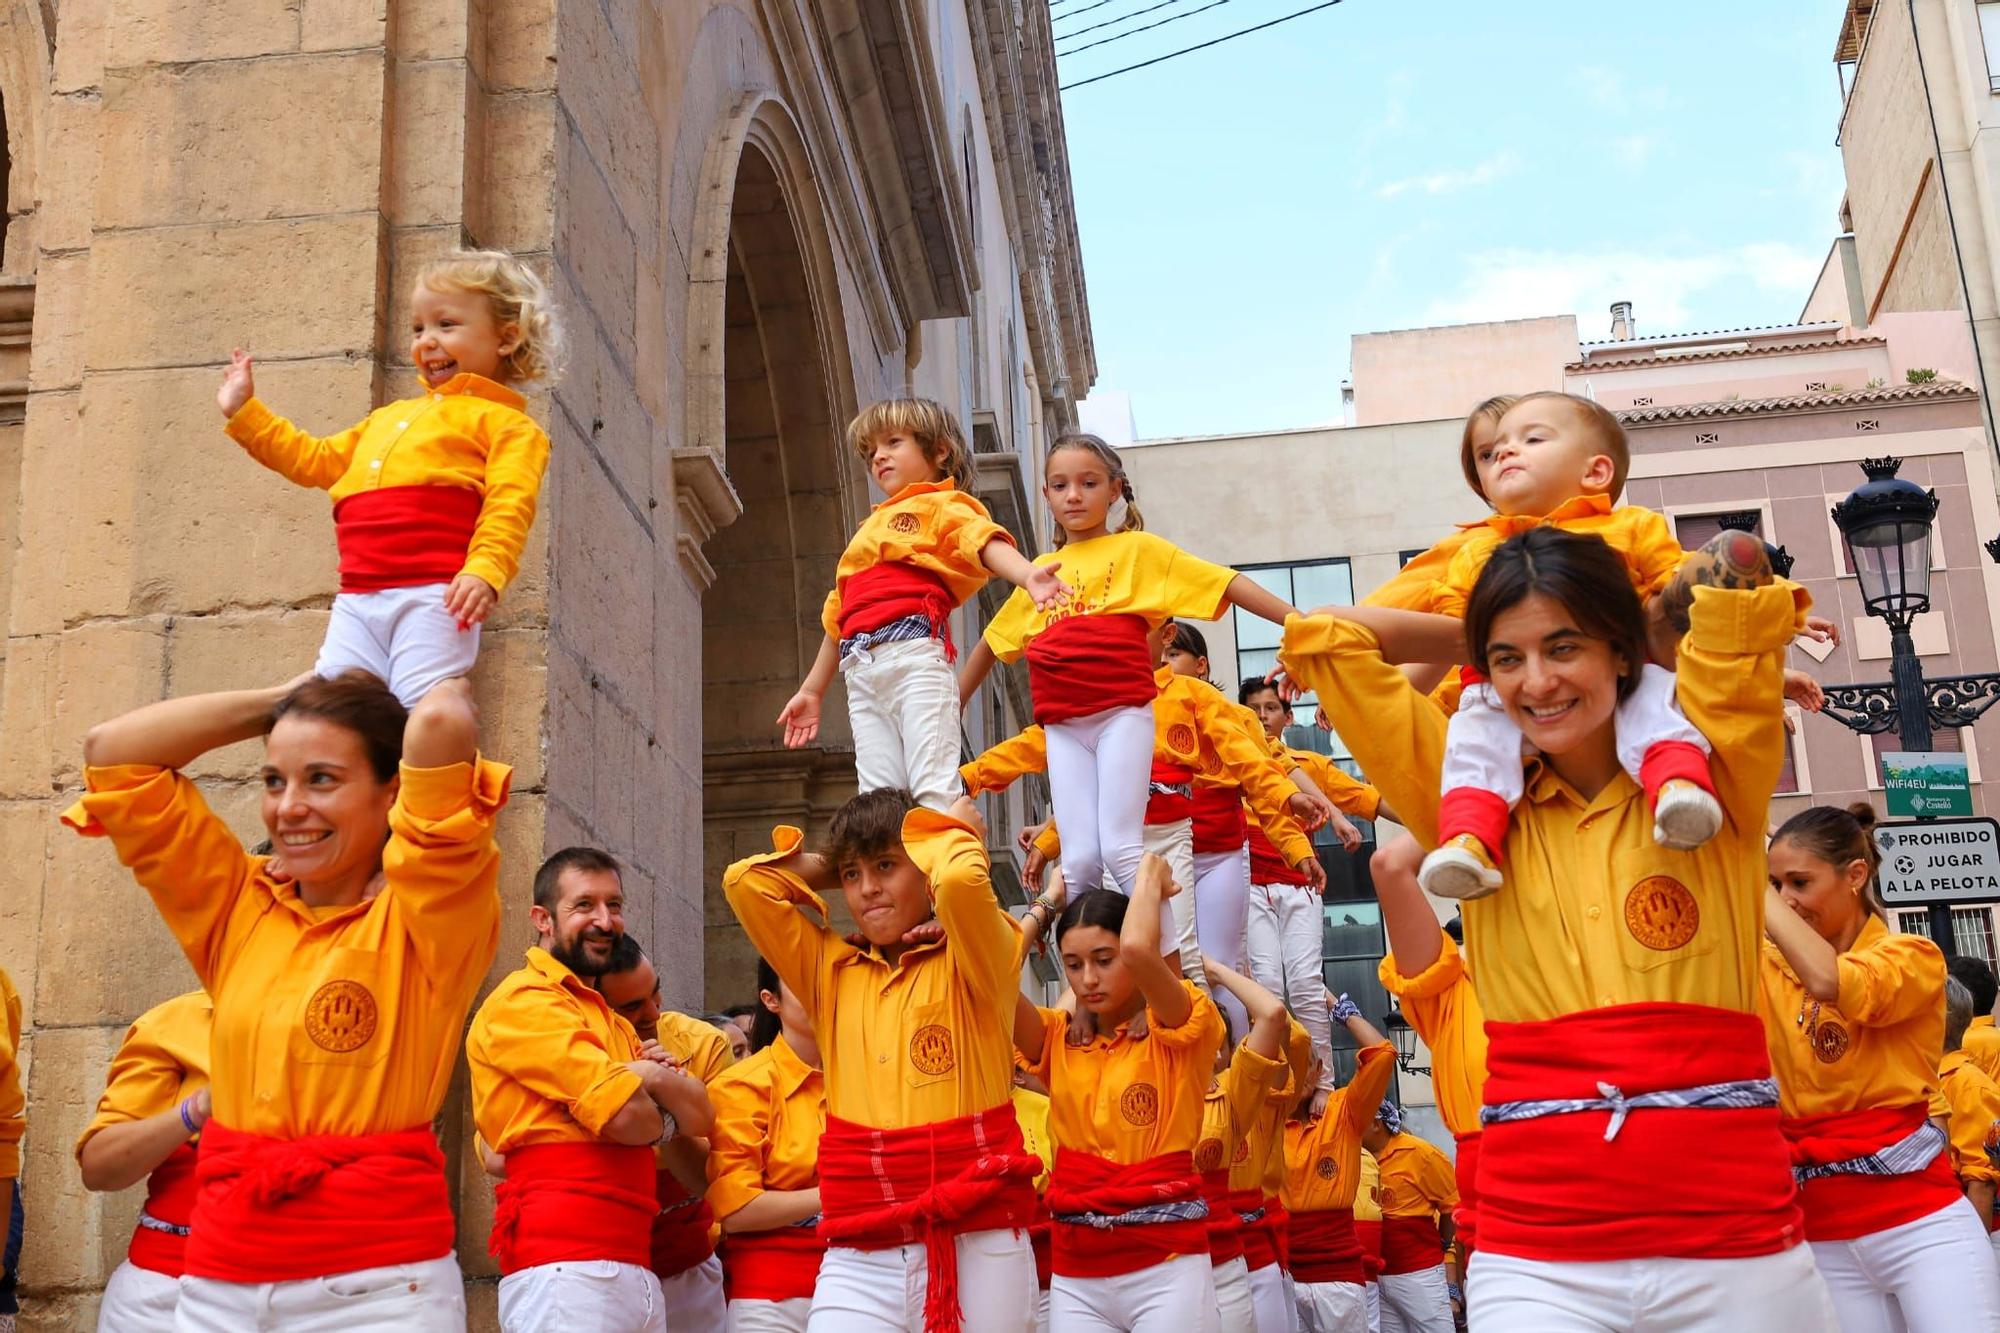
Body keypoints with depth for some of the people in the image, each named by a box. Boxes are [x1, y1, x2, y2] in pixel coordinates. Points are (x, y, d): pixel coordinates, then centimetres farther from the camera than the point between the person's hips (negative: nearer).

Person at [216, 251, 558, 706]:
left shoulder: (504, 422, 7)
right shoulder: (389, 418, 32)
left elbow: (508, 505, -8)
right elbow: (317, 460, 40)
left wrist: (485, 570, -25)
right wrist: (245, 412, 41)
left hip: (433, 596, -7)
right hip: (357, 601, 7)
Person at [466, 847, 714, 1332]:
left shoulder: (613, 1023, 23)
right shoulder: (525, 1000, -6)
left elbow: (700, 1115, 12)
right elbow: (625, 1115, -15)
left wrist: (657, 1079, -8)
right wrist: (664, 1120, 7)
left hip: (634, 1268, 9)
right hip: (565, 1268, -8)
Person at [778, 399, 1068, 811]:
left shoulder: (941, 505, 11)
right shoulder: (868, 531, 33)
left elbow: (985, 542, -12)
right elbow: (837, 618, 36)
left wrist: (1029, 575, -33)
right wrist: (811, 691, 36)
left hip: (913, 654, -7)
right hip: (861, 671, 7)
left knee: (934, 790, -14)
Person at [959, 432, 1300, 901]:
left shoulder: (1137, 548, 7)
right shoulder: (1040, 570, 18)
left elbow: (1225, 583, 1)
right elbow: (992, 642, 30)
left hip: (1122, 712, -3)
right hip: (1062, 725, 4)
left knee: (1121, 849, -14)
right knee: (1079, 859, -3)